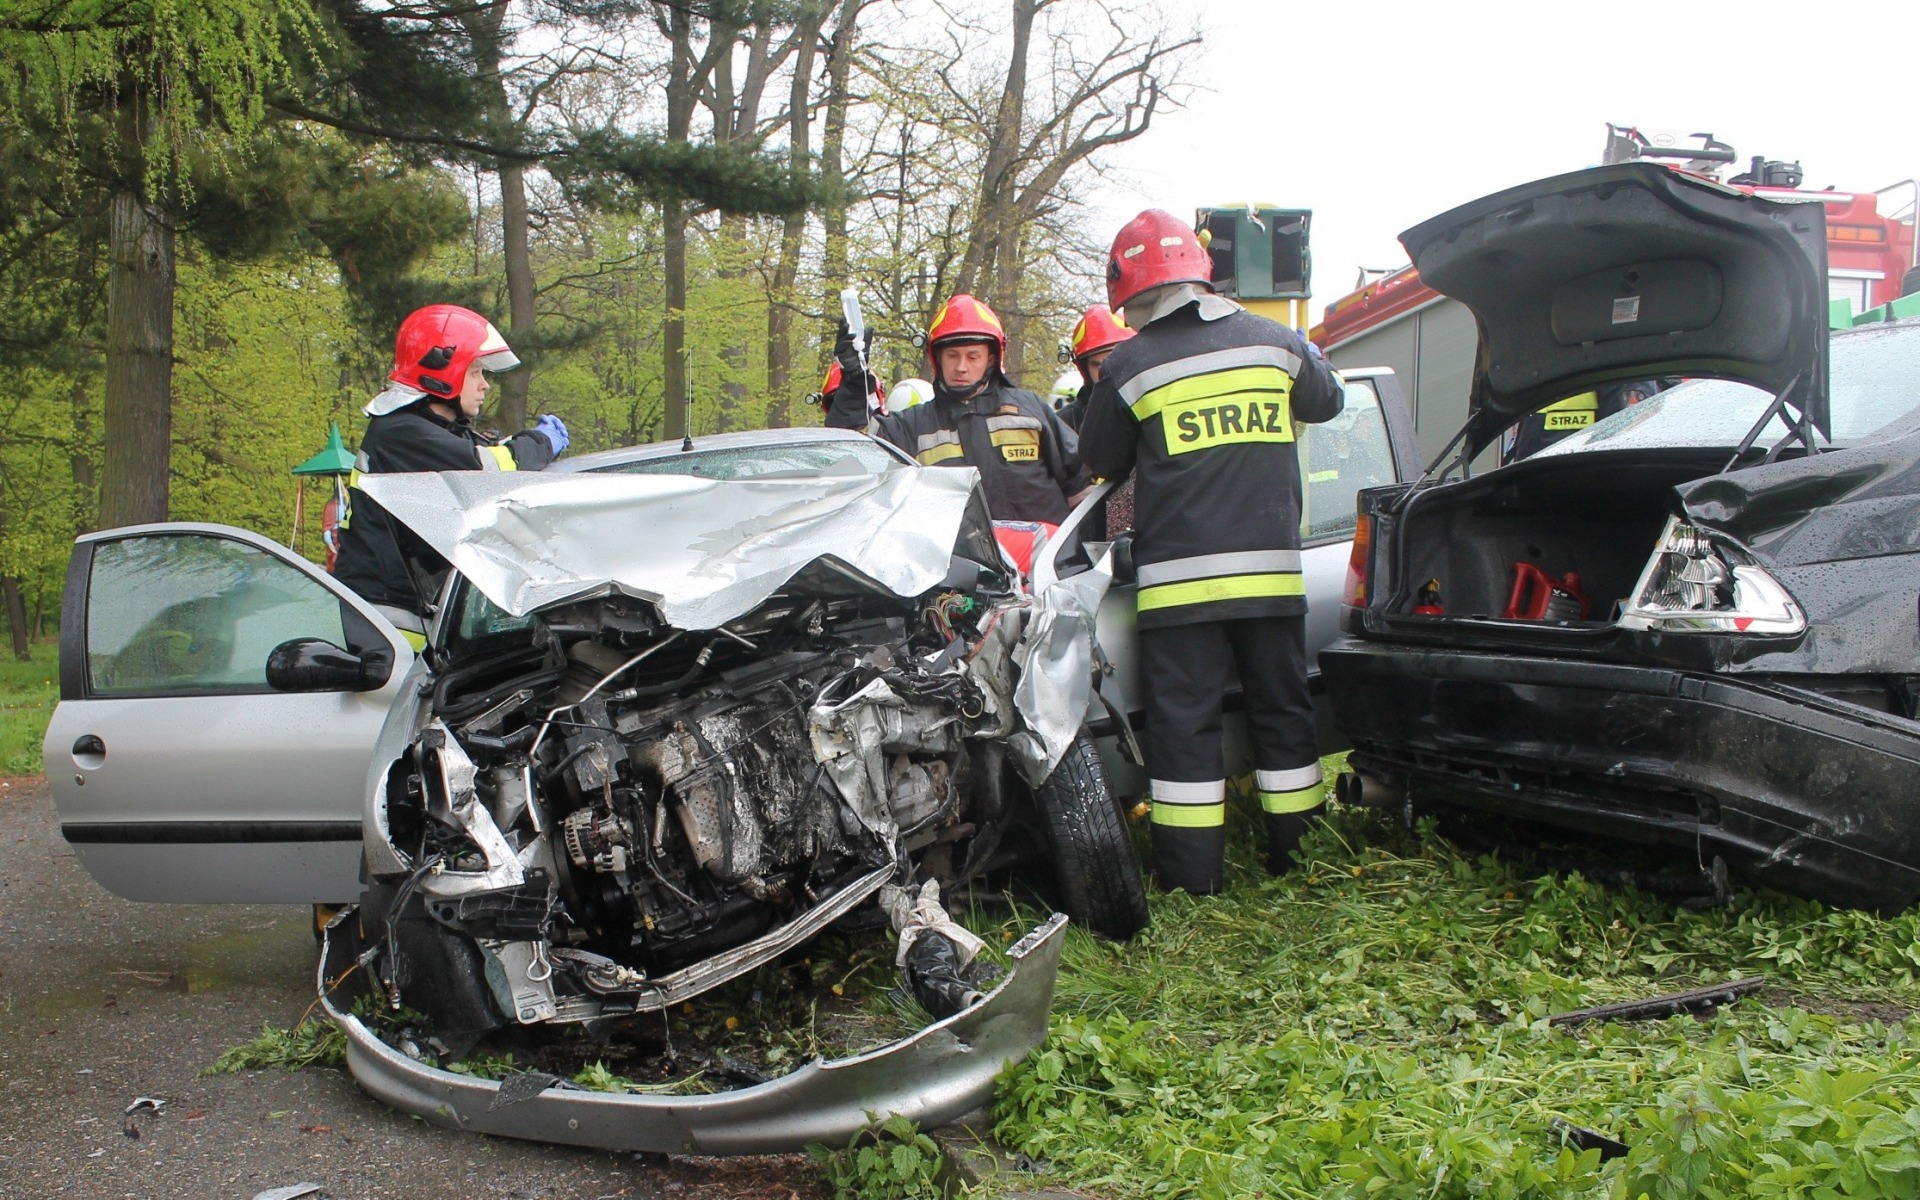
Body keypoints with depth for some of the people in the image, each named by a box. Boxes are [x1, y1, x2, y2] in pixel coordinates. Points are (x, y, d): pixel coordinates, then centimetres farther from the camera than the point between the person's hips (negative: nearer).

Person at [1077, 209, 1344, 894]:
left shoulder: (1130, 364, -4)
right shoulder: (1275, 343, 6)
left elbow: (1101, 463, 8)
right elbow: (1326, 401, 25)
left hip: (1179, 577, -3)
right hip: (1271, 569, 3)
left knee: (1185, 723, 2)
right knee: (1283, 713, 14)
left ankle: (1192, 877, 3)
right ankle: (1298, 859, 22)